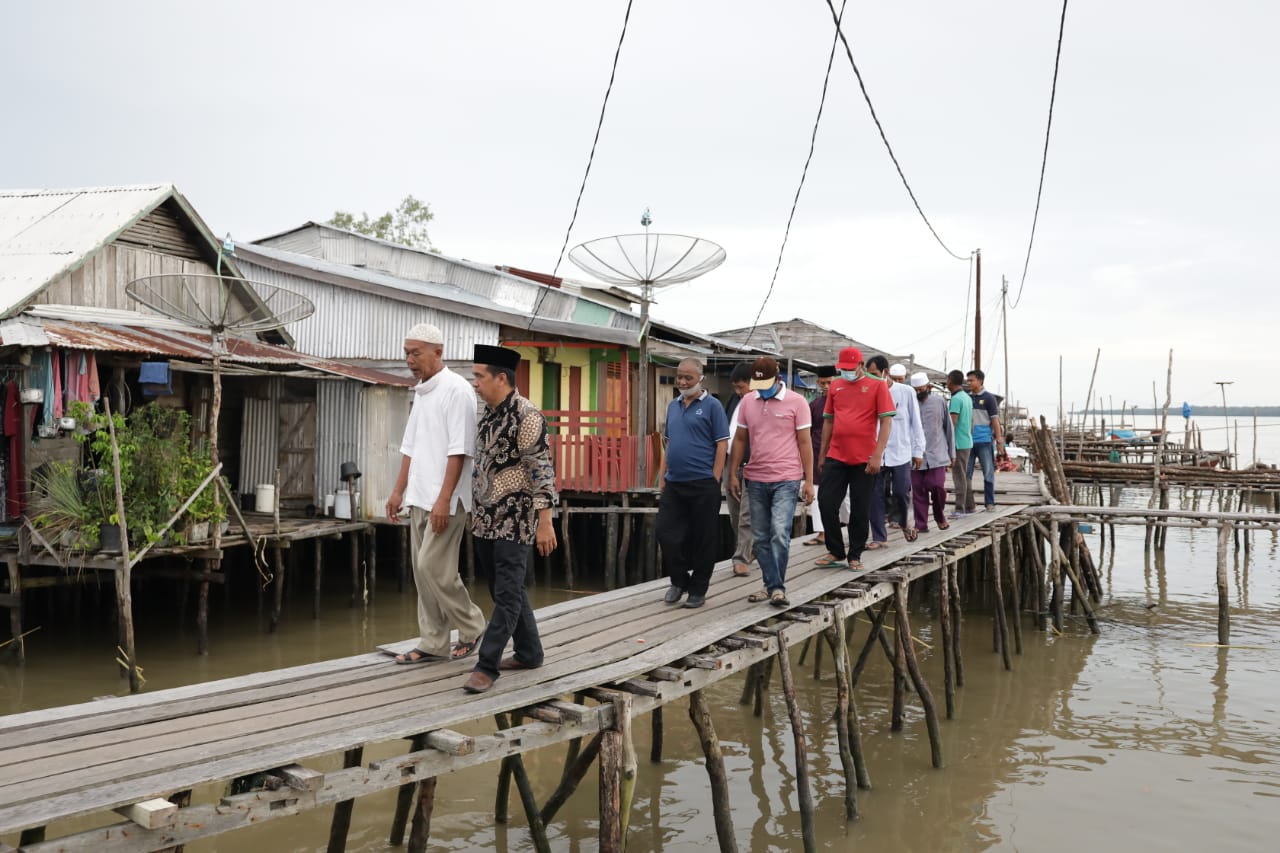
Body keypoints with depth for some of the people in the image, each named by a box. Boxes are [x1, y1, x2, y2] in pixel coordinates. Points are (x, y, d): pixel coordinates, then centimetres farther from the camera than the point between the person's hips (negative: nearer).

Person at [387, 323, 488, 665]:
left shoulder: (456, 390, -12)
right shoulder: (421, 392, 15)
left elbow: (459, 450, -18)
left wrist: (444, 500, -22)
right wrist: (399, 491, 16)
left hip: (445, 500, -9)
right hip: (420, 497, 9)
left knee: (434, 568, -9)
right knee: (423, 572, 9)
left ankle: (471, 626, 10)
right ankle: (433, 643, 16)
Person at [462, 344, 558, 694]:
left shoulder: (526, 415, -15)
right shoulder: (489, 413, 10)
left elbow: (542, 470, -18)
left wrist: (544, 521, -21)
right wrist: (476, 511, 20)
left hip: (514, 520, -9)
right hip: (486, 519, 9)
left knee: (507, 594, -4)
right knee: (506, 589, 15)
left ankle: (486, 666, -1)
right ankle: (528, 653, 27)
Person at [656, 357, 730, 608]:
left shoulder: (712, 406, -5)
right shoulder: (673, 406, 12)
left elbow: (722, 445, -7)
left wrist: (714, 481, -12)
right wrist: (662, 477, 11)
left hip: (703, 484, -5)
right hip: (673, 484, 5)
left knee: (703, 539, 4)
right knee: (666, 533, 4)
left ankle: (698, 590, 16)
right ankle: (679, 581, 22)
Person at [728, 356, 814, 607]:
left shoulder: (796, 402, -4)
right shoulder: (747, 402, 7)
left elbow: (805, 442, -3)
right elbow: (740, 439, 13)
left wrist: (809, 481, -6)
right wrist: (733, 474, 8)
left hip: (786, 480, -4)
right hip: (756, 480, 4)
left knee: (780, 534, -14)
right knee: (761, 538, 8)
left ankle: (777, 587, -5)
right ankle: (771, 586, 18)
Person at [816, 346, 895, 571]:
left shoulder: (877, 385, -3)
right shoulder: (836, 386, 9)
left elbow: (886, 421, -6)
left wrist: (877, 455, -14)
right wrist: (822, 453, 13)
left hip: (864, 459, -4)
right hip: (836, 457, 4)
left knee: (860, 510, 4)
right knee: (828, 505, 0)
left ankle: (855, 556, 16)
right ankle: (835, 552, 14)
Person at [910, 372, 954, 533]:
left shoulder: (939, 402, 3)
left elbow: (948, 428, 9)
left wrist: (951, 453, 8)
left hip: (936, 454, 0)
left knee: (937, 486, -8)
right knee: (918, 490, 2)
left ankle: (940, 516, 19)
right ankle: (921, 524, 11)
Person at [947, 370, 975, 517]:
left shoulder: (956, 399, -15)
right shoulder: (968, 398, 12)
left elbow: (952, 423, -19)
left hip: (958, 443, -9)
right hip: (968, 442, 9)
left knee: (959, 476, -6)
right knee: (966, 475, 16)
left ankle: (960, 509, -5)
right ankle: (970, 506, 23)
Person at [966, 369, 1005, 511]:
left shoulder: (989, 398, -1)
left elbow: (995, 420, -3)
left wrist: (999, 440, -8)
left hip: (985, 441, -4)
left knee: (988, 473, 2)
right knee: (966, 473, 4)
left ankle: (989, 502, 9)